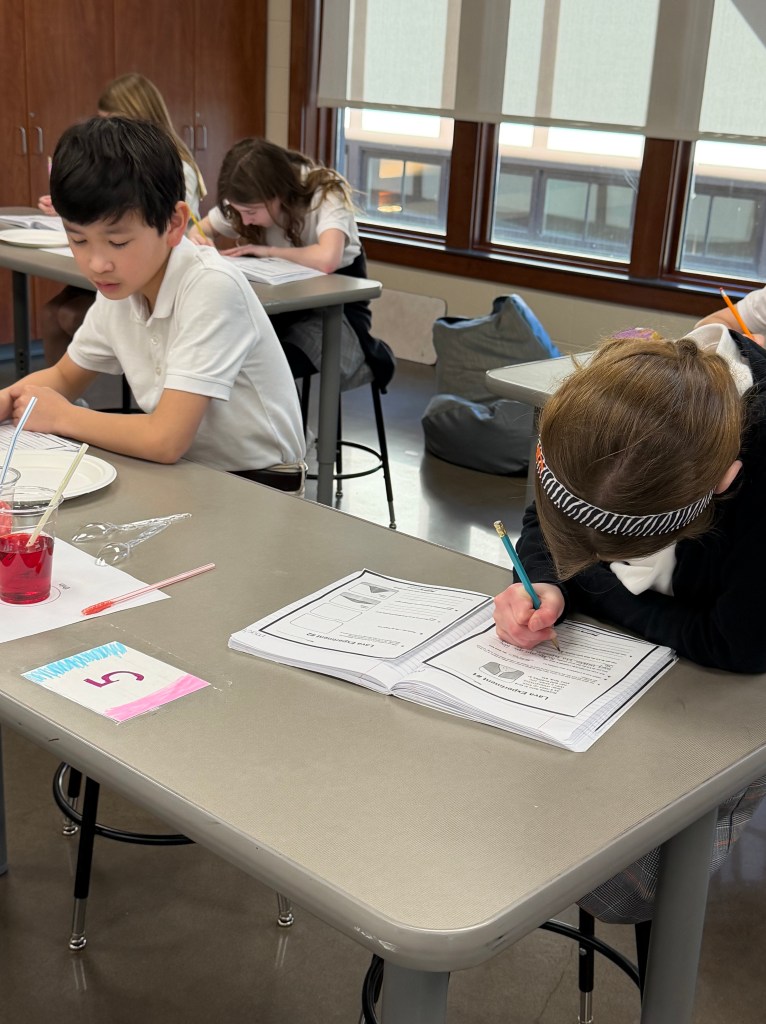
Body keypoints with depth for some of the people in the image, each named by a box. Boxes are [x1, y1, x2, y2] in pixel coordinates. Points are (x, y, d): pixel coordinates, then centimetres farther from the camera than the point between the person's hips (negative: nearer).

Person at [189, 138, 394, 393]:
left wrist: (267, 251, -28)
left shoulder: (326, 194, -23)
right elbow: (203, 229, 6)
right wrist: (198, 239, -18)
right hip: (286, 297, 4)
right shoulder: (250, 200, -8)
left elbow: (327, 259, -42)